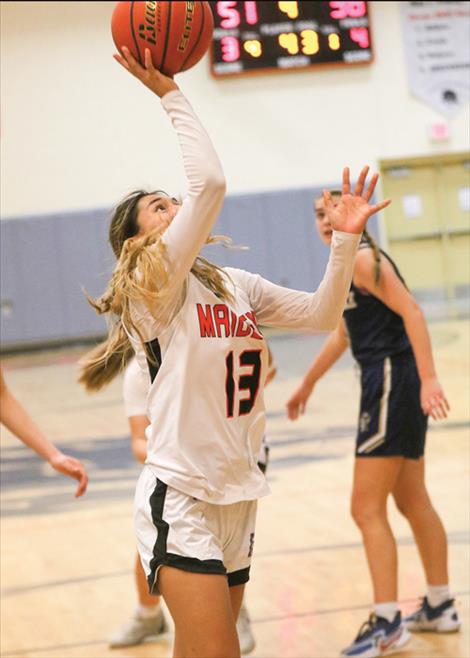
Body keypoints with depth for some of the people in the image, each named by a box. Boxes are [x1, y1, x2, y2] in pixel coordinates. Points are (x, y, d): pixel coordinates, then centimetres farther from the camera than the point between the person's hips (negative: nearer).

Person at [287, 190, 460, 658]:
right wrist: (306, 386, 36)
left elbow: (411, 312, -22)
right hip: (389, 384, 10)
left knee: (367, 508, -7)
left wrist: (428, 378, -31)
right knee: (413, 502, 18)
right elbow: (342, 333, 29)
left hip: (394, 383, -10)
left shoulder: (363, 258, -13)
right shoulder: (347, 264, 17)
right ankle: (440, 607, 27)